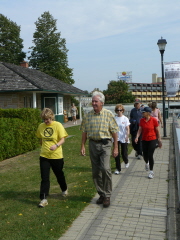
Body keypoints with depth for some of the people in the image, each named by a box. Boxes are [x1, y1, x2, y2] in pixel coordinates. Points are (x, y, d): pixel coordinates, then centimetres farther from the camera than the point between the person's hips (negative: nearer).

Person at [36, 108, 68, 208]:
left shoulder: (58, 125, -10)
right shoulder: (41, 126, 2)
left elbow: (62, 139, -14)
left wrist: (56, 145, -31)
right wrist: (44, 147, 12)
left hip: (56, 155, -2)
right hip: (44, 156, 2)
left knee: (59, 175, 17)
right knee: (44, 178, -2)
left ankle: (64, 190, 44)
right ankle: (43, 199, 3)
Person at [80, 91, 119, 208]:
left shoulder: (108, 114, -3)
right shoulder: (88, 115, 6)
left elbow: (114, 131, -2)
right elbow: (84, 132, 11)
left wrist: (116, 147, -5)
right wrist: (83, 146, 5)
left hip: (105, 144, -4)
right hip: (93, 144, 4)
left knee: (105, 168, -16)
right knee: (96, 171, 8)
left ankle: (107, 196, -1)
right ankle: (101, 194, 24)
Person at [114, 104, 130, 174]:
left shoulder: (125, 119, -2)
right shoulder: (114, 119, 3)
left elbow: (127, 129, -6)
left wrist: (127, 137, -19)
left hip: (124, 139, -1)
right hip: (116, 138, 2)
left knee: (124, 153, 3)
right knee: (117, 154, -1)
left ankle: (126, 162, 37)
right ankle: (118, 168, 10)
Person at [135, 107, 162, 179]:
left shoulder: (154, 120, -10)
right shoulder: (141, 120, -1)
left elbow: (157, 131, -3)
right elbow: (140, 130, 1)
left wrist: (159, 141, 1)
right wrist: (137, 137, -15)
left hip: (152, 140, -3)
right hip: (144, 140, 4)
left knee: (150, 155, -8)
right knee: (145, 156, 9)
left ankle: (151, 171, 8)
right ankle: (147, 163, 46)